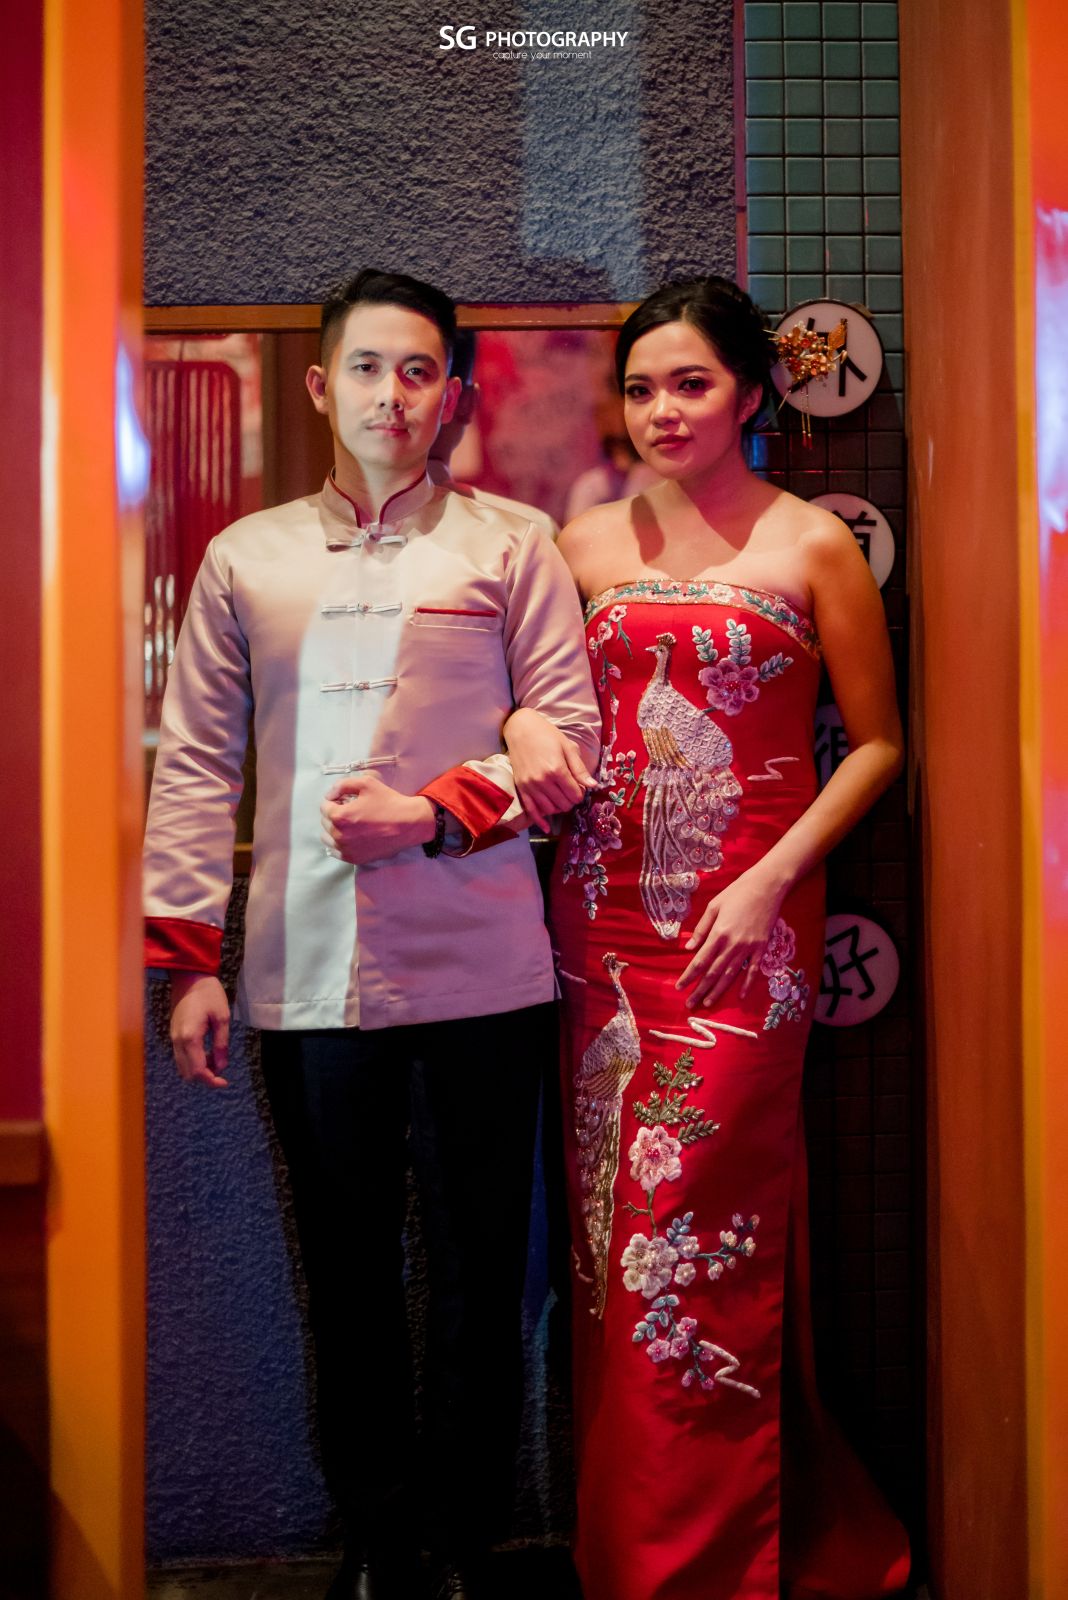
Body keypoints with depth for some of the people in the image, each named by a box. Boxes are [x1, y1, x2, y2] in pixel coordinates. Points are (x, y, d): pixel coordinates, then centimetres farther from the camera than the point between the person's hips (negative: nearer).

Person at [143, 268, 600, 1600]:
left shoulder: (510, 549, 6)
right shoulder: (244, 559, 11)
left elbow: (569, 734, 2)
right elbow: (196, 764, 9)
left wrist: (434, 812, -12)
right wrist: (189, 958, 3)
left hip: (478, 973, -1)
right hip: (305, 976, 2)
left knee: (479, 1270, 7)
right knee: (345, 1271, 12)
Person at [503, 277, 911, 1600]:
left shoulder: (814, 546, 1)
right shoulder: (586, 545, 10)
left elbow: (878, 743, 2)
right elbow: (530, 696, 17)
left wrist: (772, 879, -10)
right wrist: (524, 728, -7)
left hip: (744, 920, -3)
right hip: (605, 910, 3)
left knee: (705, 1224, -4)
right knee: (612, 1218, 6)